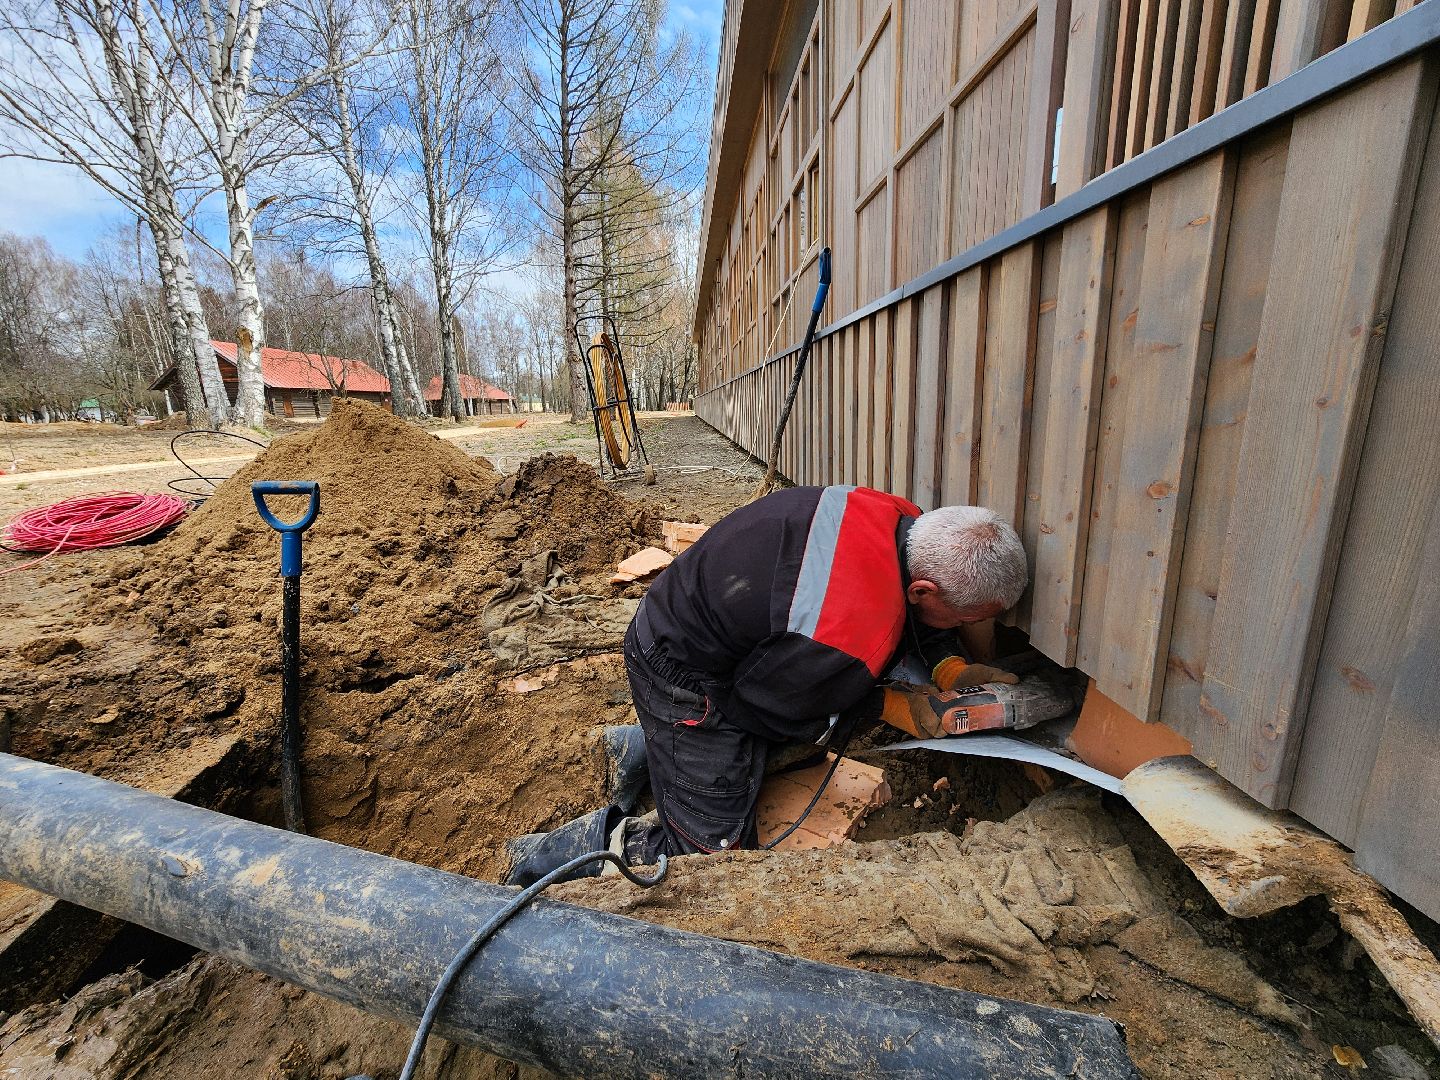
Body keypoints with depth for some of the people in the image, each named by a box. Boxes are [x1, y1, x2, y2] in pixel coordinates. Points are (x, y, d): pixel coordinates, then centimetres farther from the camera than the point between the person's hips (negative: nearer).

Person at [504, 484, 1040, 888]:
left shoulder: (905, 520, -12)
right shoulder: (852, 640, -38)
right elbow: (763, 703, -18)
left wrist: (950, 669, -6)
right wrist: (889, 705, -12)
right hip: (686, 680, -9)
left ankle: (644, 745, 35)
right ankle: (550, 854, 10)